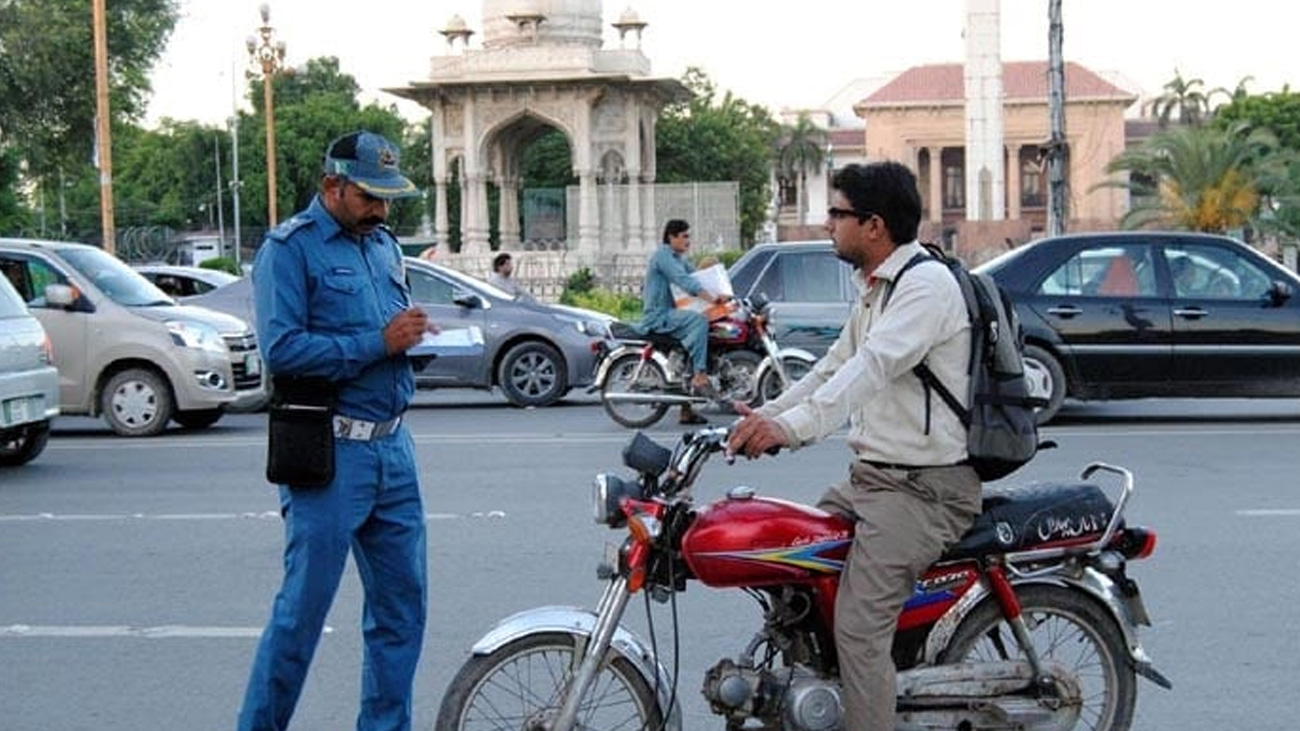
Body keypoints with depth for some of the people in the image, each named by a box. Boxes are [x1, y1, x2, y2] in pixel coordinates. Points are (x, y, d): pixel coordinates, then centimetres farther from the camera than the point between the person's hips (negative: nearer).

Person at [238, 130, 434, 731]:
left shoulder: (384, 245, 17)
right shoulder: (290, 248, -7)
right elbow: (282, 349, -19)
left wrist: (413, 333, 3)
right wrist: (379, 342, -18)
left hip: (393, 447, 8)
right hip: (330, 453, -7)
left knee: (401, 607, 11)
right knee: (304, 607, -2)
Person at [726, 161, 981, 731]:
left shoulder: (926, 285, -16)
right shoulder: (874, 290, 18)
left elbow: (872, 367, -30)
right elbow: (833, 367, 22)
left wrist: (791, 426, -41)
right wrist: (765, 415, 11)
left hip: (925, 488, -10)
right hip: (871, 478, 11)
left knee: (858, 627, -18)